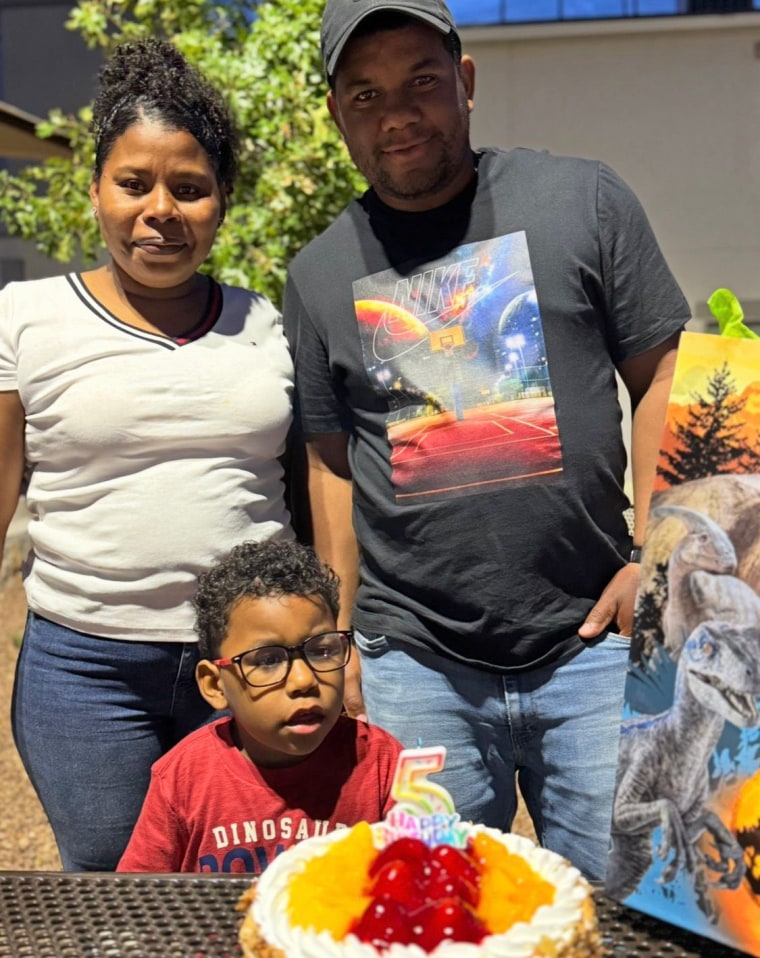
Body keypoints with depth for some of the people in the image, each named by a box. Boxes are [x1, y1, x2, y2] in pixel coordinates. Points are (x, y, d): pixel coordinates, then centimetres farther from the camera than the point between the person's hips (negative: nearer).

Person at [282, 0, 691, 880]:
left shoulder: (581, 201, 1)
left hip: (589, 643, -1)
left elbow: (661, 378, 2)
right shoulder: (318, 276, 7)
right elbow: (332, 463, 11)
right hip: (412, 666, 2)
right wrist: (342, 637, 8)